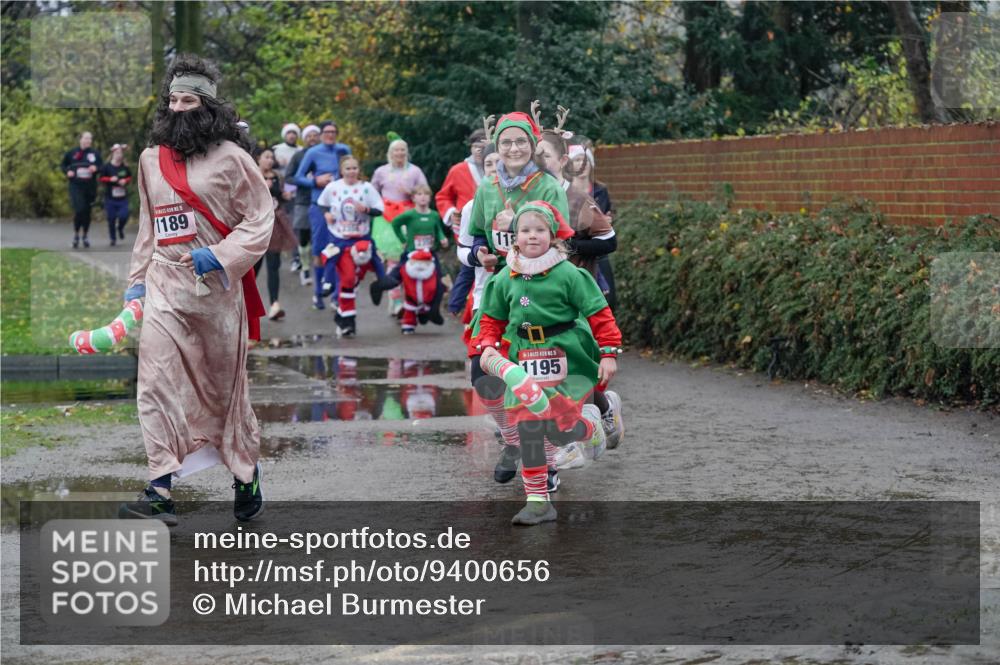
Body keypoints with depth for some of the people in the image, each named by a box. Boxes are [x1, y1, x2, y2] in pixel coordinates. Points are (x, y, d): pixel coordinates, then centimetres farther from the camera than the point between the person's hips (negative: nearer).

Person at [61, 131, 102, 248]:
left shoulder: (95, 154, 5)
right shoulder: (71, 153, 3)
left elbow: (101, 167, 9)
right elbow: (63, 165, 14)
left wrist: (95, 168, -14)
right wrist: (68, 172, -6)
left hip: (90, 187, 2)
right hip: (76, 186, -2)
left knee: (87, 212, 8)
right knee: (79, 210, -17)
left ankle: (85, 236, 25)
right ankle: (76, 234, 1)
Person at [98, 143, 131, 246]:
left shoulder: (125, 167, 3)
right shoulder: (106, 166, -4)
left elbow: (130, 177, 13)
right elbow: (102, 178, -2)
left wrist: (125, 181, -8)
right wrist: (110, 179, -18)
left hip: (123, 198, 1)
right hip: (110, 197, -1)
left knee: (124, 216, -12)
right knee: (111, 218, 3)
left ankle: (120, 228, 23)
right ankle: (113, 239, 19)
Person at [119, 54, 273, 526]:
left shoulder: (229, 156, -3)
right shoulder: (151, 159, 13)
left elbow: (260, 217, -5)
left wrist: (220, 256, -16)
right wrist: (137, 280, 17)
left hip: (216, 284, -3)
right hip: (164, 282, 4)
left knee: (226, 382, 8)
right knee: (156, 380, -14)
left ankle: (246, 478, 29)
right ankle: (160, 494, -20)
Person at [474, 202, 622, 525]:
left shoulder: (568, 274, -7)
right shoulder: (505, 279, 5)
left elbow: (599, 313, -5)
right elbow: (492, 319, 17)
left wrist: (609, 352, -9)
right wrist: (487, 346, 0)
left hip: (567, 359, -3)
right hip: (524, 362, 3)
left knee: (559, 428, -11)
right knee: (527, 427, -6)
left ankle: (590, 422, 27)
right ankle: (537, 500, 3)